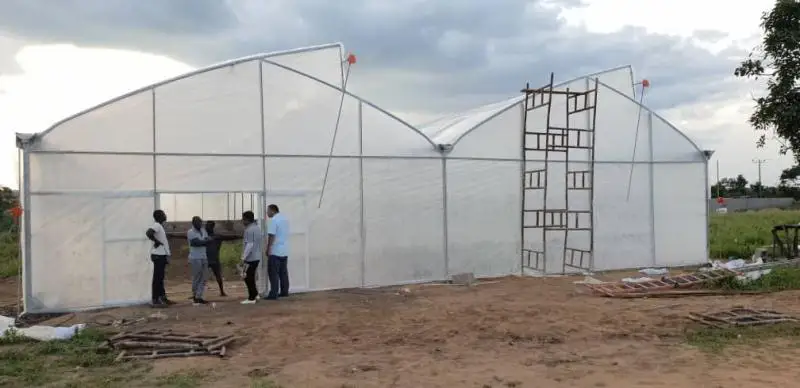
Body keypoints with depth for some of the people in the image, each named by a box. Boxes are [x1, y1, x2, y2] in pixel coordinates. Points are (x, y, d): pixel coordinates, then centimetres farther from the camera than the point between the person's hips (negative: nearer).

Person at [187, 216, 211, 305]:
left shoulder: (203, 230, 14)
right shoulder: (190, 232, -7)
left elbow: (207, 241, 5)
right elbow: (197, 242, -18)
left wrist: (200, 242, -12)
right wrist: (204, 241, -5)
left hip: (204, 258, 7)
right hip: (195, 258, -7)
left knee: (203, 279, 4)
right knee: (196, 278, -2)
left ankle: (199, 297, 7)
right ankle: (195, 296, 10)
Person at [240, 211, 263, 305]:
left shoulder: (249, 230, -17)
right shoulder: (257, 228, 12)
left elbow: (249, 245, -22)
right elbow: (261, 239, 18)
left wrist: (243, 258, -19)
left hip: (250, 258, -9)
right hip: (257, 257, 9)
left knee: (248, 277, -1)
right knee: (251, 276, 19)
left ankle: (251, 298, 3)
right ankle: (255, 294, 24)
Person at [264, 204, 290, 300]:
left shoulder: (274, 220, -14)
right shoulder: (285, 219, 13)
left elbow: (271, 236, -17)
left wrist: (268, 249, -11)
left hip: (275, 251, -8)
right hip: (284, 251, 8)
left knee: (273, 273, -5)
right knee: (283, 272, 12)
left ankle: (273, 294, -6)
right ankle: (284, 291, 15)